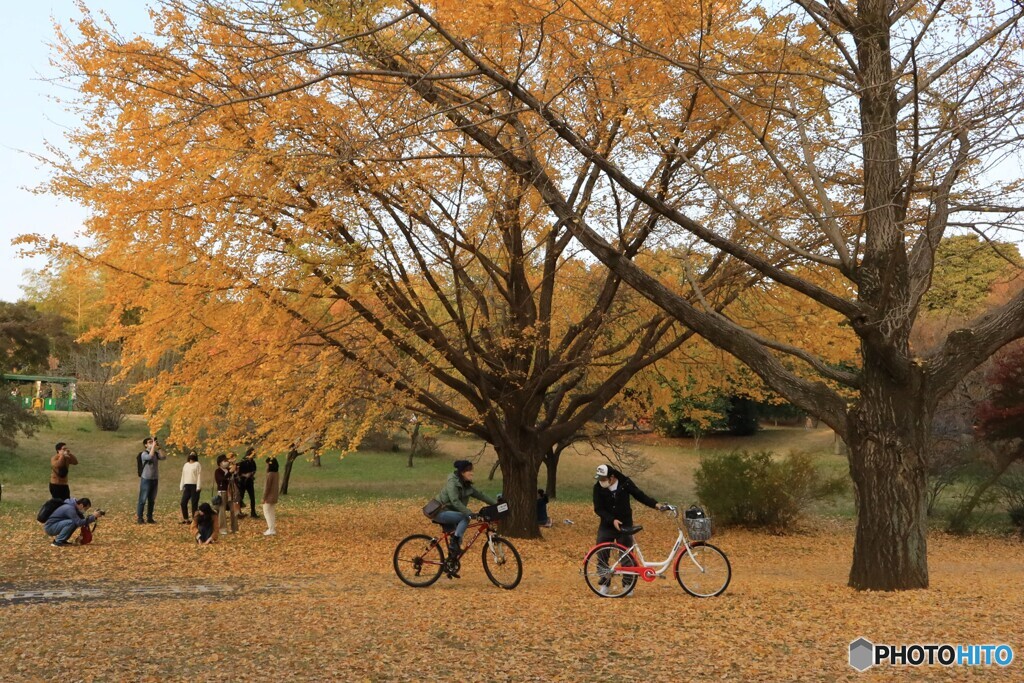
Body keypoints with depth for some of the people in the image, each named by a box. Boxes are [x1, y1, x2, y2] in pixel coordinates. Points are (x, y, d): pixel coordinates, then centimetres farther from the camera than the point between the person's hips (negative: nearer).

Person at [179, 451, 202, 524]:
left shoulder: (197, 464, 1)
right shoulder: (186, 465, 20)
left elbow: (199, 476, -7)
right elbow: (183, 476, 21)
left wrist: (198, 487, -15)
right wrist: (181, 487, 13)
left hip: (194, 486, -6)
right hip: (187, 486, 6)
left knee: (194, 503, -5)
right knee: (183, 502, -1)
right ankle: (185, 519, 9)